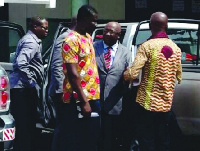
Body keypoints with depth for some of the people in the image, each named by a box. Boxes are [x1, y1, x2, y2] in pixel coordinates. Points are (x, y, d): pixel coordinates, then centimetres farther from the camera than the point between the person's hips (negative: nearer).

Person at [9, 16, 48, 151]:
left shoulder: (31, 40, 20)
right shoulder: (32, 42, -13)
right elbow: (20, 63, -27)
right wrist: (31, 82, -18)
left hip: (23, 88, 10)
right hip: (24, 88, -10)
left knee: (27, 125, 12)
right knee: (26, 125, -10)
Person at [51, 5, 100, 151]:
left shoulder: (88, 38, 14)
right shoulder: (72, 40, -13)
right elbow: (73, 74, -19)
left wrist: (90, 99, 14)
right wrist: (83, 102, -21)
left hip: (93, 97, 9)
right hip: (79, 100, -9)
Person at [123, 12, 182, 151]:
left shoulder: (147, 46, -12)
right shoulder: (175, 48, 5)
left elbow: (132, 74, -17)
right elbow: (179, 77, 11)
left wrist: (124, 75, 4)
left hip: (147, 102, -5)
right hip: (166, 103, 5)